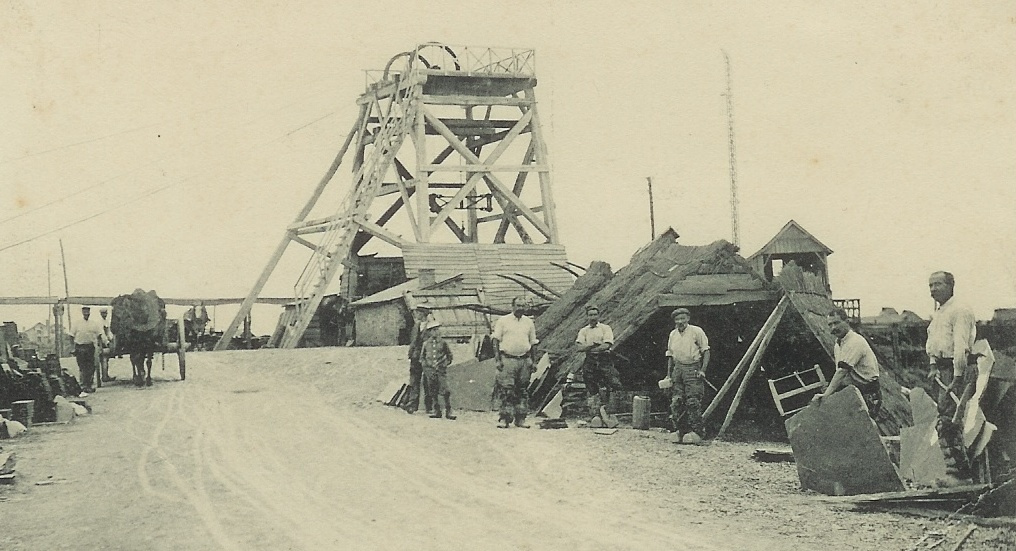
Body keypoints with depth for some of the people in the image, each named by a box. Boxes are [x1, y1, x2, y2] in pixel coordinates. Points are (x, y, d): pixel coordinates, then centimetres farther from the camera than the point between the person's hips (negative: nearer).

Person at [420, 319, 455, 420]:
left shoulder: (443, 343, 4)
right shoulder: (426, 343, 8)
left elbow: (449, 356, 10)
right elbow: (422, 357, 15)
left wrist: (444, 364, 0)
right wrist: (426, 365, 1)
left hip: (441, 370, -2)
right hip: (430, 370, 2)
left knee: (445, 391, -10)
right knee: (434, 392, 5)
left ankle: (448, 412, -8)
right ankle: (437, 411, 12)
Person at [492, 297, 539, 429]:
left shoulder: (529, 322, 14)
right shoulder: (503, 321, 3)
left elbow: (533, 343, 17)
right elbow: (496, 340, 0)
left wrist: (534, 362, 11)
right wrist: (497, 359, -8)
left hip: (525, 360, 4)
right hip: (507, 359, -4)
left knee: (523, 390, 4)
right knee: (506, 390, -8)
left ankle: (520, 419, 8)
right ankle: (504, 418, -6)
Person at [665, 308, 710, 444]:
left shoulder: (696, 331, -3)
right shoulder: (673, 334, 14)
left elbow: (706, 351, -1)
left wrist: (703, 370, -10)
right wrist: (668, 375, 15)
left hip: (693, 368, -5)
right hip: (678, 369, 5)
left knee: (693, 402, -11)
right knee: (676, 402, 1)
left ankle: (696, 432, -10)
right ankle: (680, 430, 9)